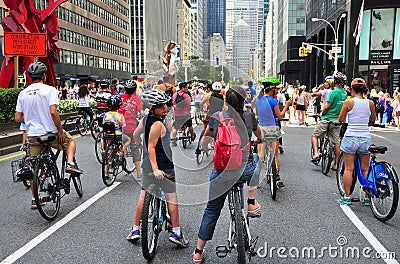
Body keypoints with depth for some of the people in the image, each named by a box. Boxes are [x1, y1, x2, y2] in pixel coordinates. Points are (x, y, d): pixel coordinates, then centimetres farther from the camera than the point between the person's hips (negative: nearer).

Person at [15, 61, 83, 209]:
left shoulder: (23, 93, 7)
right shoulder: (49, 90, -8)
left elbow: (18, 118, 4)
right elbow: (53, 112, -19)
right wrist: (60, 130, -9)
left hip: (32, 135, 4)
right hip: (51, 133, -4)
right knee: (70, 141, 26)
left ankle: (35, 200, 17)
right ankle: (70, 164, 3)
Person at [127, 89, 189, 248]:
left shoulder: (145, 119, 4)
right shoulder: (158, 124, -20)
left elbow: (135, 135, 18)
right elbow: (151, 147, -24)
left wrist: (139, 146, 37)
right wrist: (156, 169, -27)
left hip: (147, 165, 8)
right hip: (163, 166, -8)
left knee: (143, 196, 16)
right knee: (172, 198, 2)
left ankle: (135, 230, 24)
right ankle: (176, 233, 7)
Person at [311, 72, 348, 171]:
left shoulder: (334, 92, -15)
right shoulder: (345, 93, 7)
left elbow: (326, 107, -16)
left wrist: (321, 114, 0)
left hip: (327, 119, -6)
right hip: (337, 120, 7)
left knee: (314, 135, 11)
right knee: (337, 142, 9)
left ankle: (316, 153, -3)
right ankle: (335, 164, 14)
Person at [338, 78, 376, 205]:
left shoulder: (349, 102, -8)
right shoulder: (370, 103, 0)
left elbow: (341, 119, 1)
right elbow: (373, 120, 14)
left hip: (351, 137, -3)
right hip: (365, 138, 3)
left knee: (348, 168, 6)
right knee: (365, 169, 13)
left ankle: (347, 197, 12)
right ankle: (367, 197, 19)